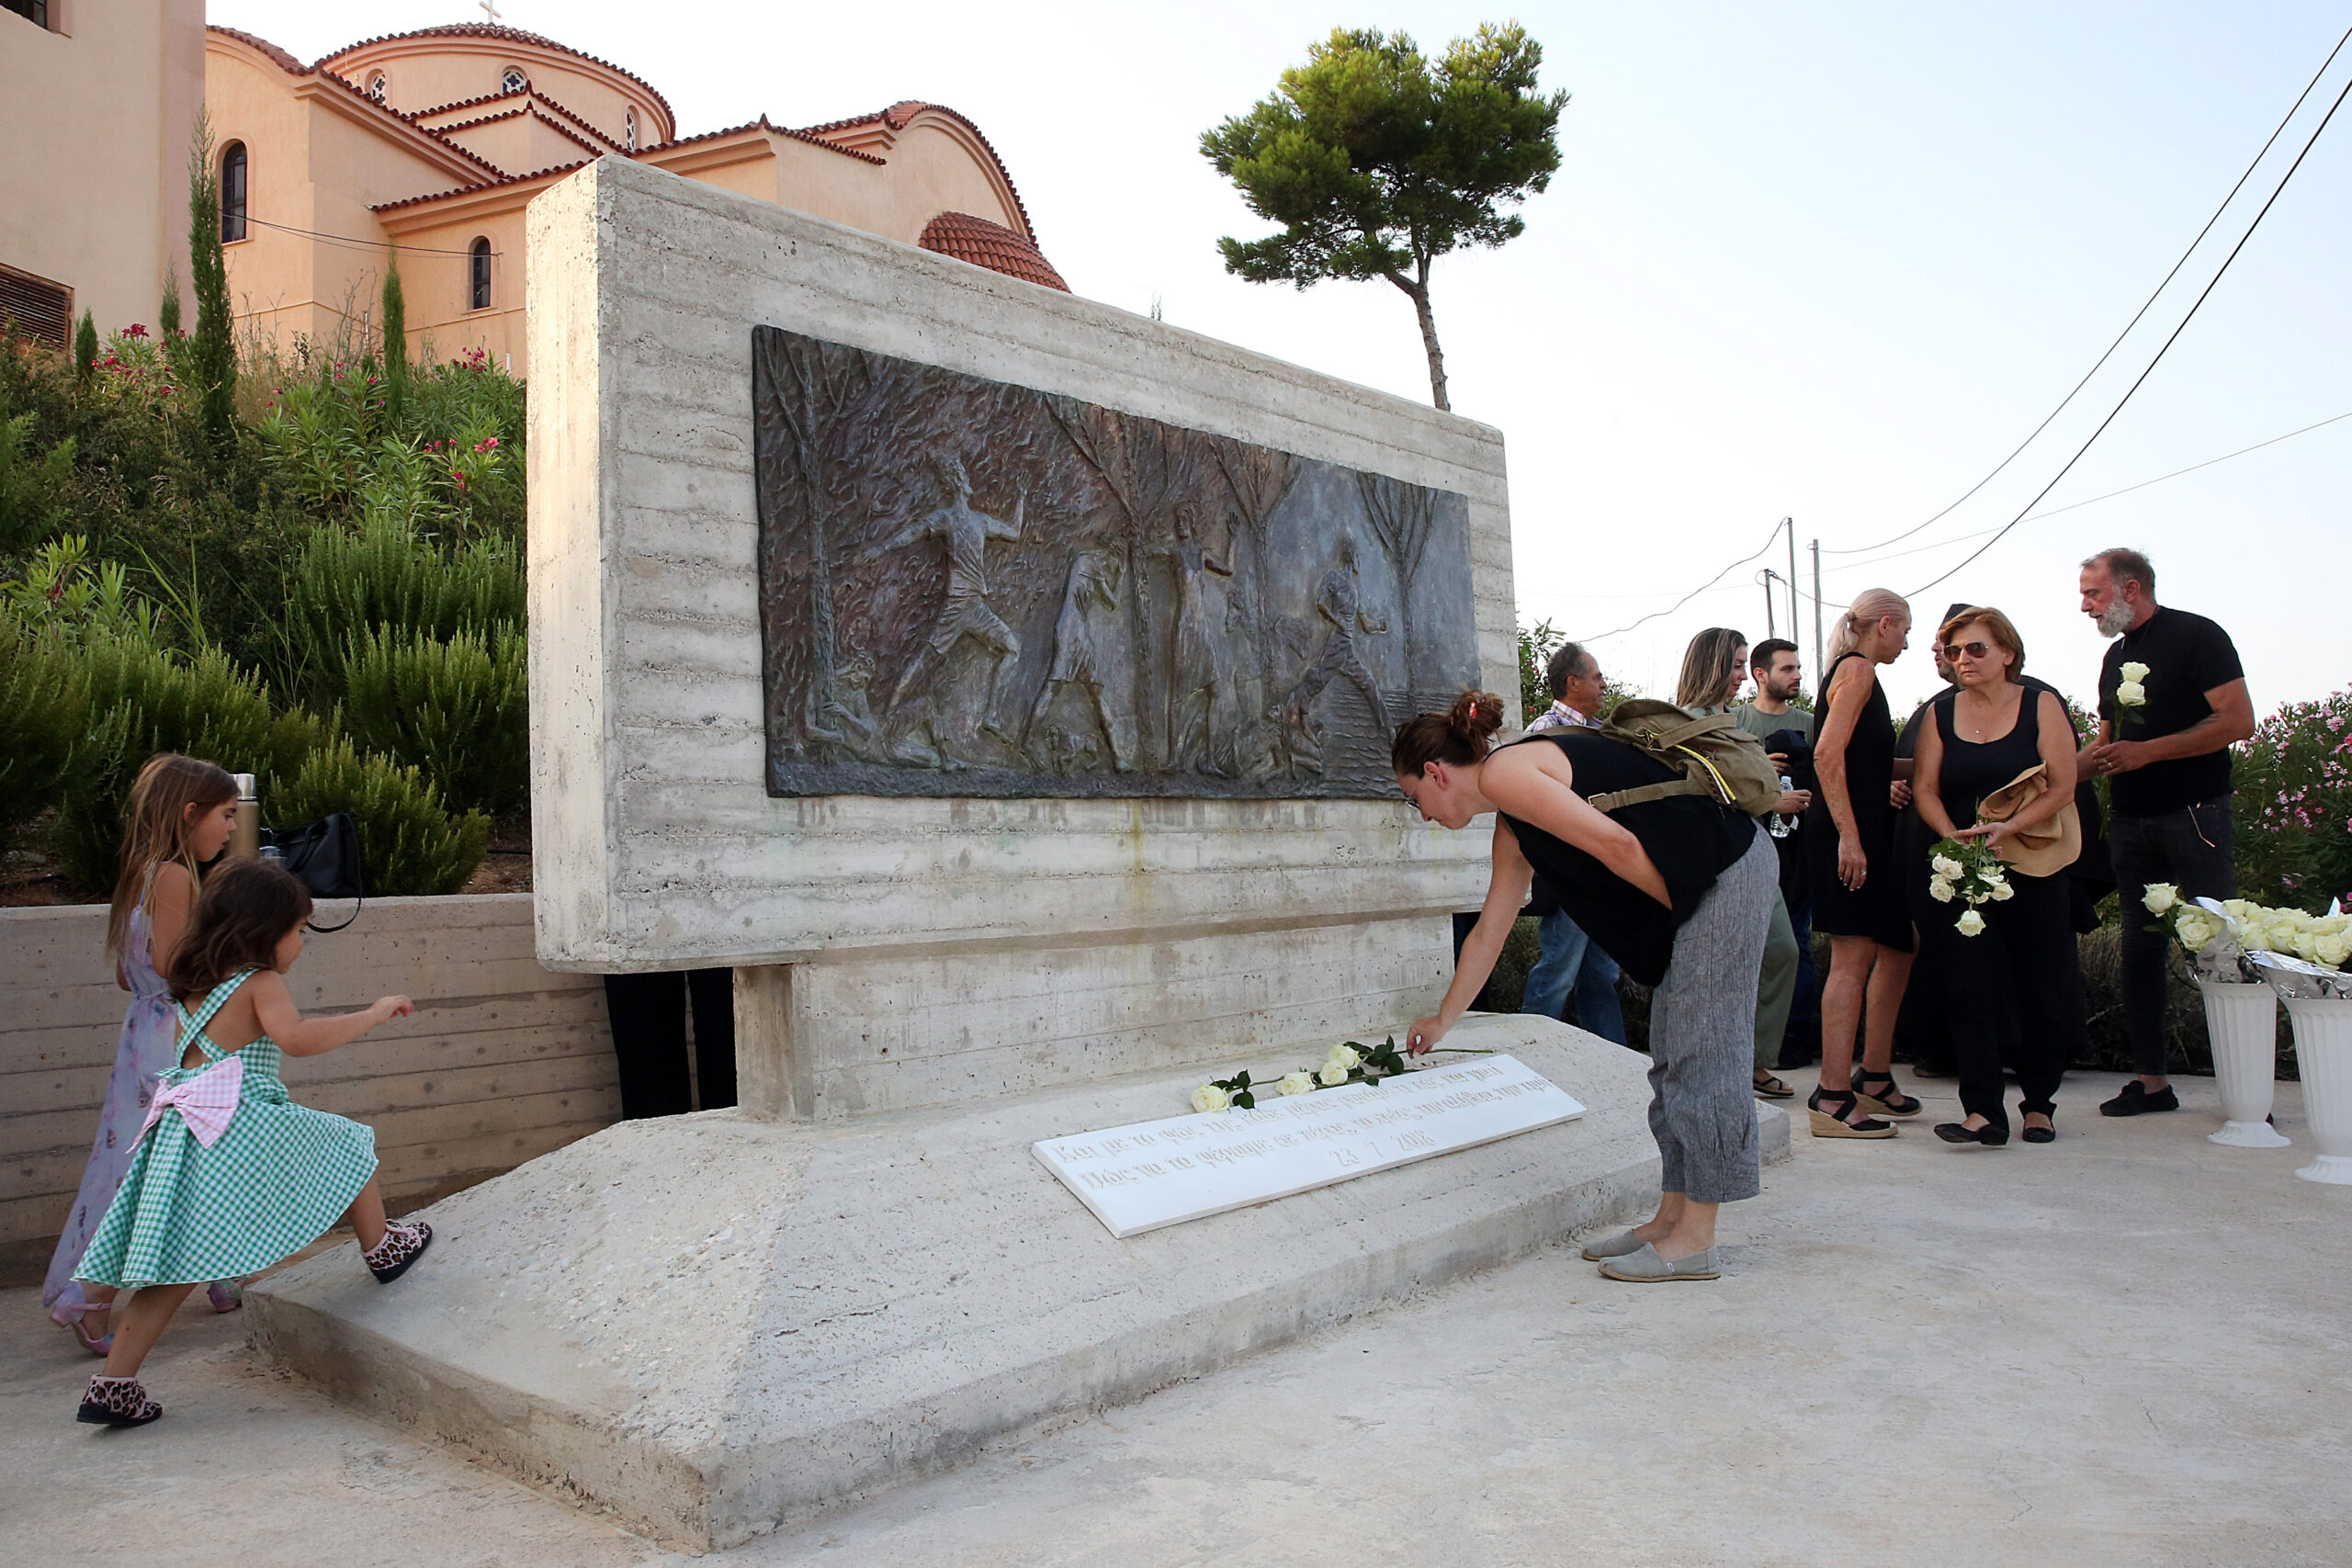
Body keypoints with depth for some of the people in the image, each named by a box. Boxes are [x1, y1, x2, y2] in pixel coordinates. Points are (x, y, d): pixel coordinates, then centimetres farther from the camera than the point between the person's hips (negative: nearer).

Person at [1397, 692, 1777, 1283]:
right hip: (1691, 892, 10)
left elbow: (1616, 843, -21)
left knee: (1701, 1056, -6)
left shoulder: (1503, 773, -12)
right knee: (1673, 1060, 11)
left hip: (1726, 870, -10)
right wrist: (1442, 1021, 32)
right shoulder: (1511, 827, 18)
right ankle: (1671, 1218, 17)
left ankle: (1696, 1240, 1)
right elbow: (1489, 932, 25)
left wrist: (1680, 906, -7)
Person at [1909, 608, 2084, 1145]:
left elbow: (2062, 787, -6)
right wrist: (1955, 837, -15)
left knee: (2040, 988, 4)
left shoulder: (2041, 704, 1)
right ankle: (1983, 1112, -7)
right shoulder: (1940, 713, 8)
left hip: (2032, 866, -1)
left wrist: (2008, 828, -20)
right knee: (1968, 988, -7)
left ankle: (2040, 1104, 20)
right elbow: (1924, 789, 3)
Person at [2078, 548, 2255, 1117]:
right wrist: (2089, 758, 5)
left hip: (2194, 815, -7)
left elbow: (2238, 722, -14)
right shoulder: (2117, 656, 18)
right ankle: (2150, 1079, 11)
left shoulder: (2196, 636, -5)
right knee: (2140, 947, 6)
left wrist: (2146, 751, -17)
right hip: (2131, 823, 7)